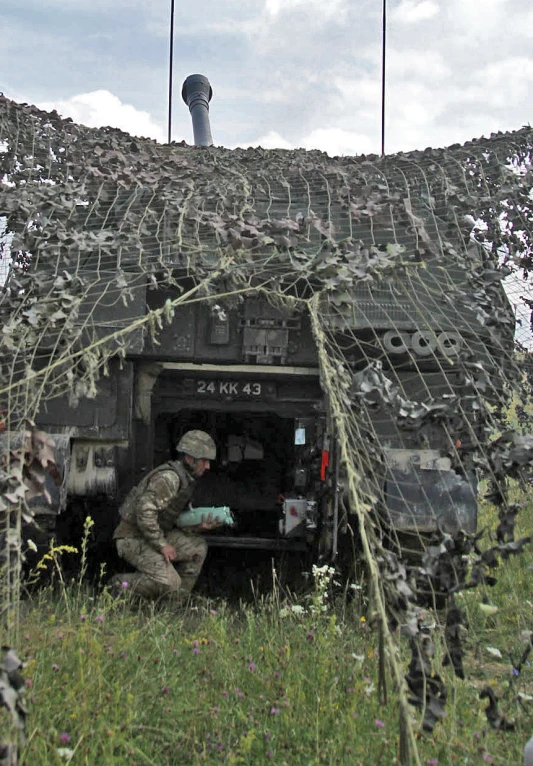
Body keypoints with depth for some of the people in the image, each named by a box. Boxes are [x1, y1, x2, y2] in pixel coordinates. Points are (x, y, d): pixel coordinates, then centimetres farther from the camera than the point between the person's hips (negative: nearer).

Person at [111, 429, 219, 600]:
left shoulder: (185, 480, 11)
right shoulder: (169, 477, -21)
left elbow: (176, 521, 15)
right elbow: (145, 511, -30)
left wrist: (198, 527, -4)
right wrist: (162, 545, -23)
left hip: (153, 537, 10)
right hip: (132, 539, -10)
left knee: (198, 546, 3)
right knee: (169, 582, -23)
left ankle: (175, 599, 9)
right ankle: (122, 585, -2)